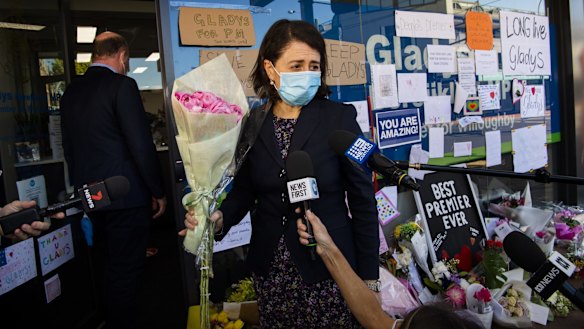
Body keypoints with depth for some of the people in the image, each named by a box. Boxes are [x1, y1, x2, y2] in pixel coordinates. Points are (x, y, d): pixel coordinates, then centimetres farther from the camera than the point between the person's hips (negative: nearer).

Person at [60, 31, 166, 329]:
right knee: (125, 271, 3)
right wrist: (158, 191, -8)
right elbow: (141, 145, -17)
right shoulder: (122, 85, -13)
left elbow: (69, 147, 14)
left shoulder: (71, 91, 9)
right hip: (126, 194, -7)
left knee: (105, 268, 21)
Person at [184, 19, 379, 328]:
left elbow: (362, 199, -7)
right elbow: (245, 188, 6)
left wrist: (369, 274, -5)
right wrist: (220, 218, -16)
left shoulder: (339, 117, -10)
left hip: (329, 265, -2)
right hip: (270, 268, 3)